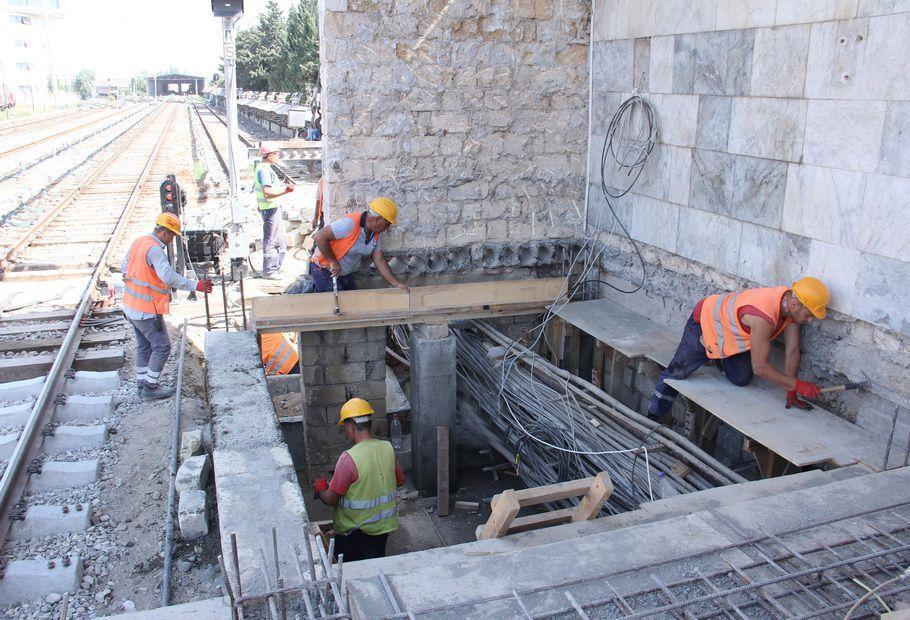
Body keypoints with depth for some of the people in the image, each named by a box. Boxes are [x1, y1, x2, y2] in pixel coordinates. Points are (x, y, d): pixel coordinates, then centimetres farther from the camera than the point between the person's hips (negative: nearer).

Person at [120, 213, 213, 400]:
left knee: (144, 346, 20)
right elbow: (169, 277, -35)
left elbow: (123, 267, 18)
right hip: (147, 311, -9)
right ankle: (150, 388, 9)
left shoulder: (138, 242, 7)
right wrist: (196, 285, -35)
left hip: (130, 307, 9)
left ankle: (142, 383, 30)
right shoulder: (154, 249, -22)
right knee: (162, 347, 3)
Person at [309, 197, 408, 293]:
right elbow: (319, 237, -30)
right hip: (324, 271, -8)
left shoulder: (376, 234, -2)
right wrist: (333, 262, -25)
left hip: (346, 274, 8)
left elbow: (379, 261, 0)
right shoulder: (351, 223, -29)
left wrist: (396, 284, -7)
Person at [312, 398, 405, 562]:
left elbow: (331, 499, -19)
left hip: (354, 531, -5)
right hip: (383, 525, 5)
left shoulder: (349, 458, -27)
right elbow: (400, 481, 6)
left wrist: (320, 488, 1)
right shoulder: (388, 448, -9)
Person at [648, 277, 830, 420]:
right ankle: (654, 416, 27)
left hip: (731, 332, 7)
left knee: (742, 379, -3)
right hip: (705, 323, -7)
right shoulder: (763, 316, -44)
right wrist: (797, 385, -35)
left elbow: (792, 351, -15)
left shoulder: (792, 302, -20)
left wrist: (791, 394, -15)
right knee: (676, 372, 7)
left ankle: (718, 358, 28)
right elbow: (760, 367, -39)